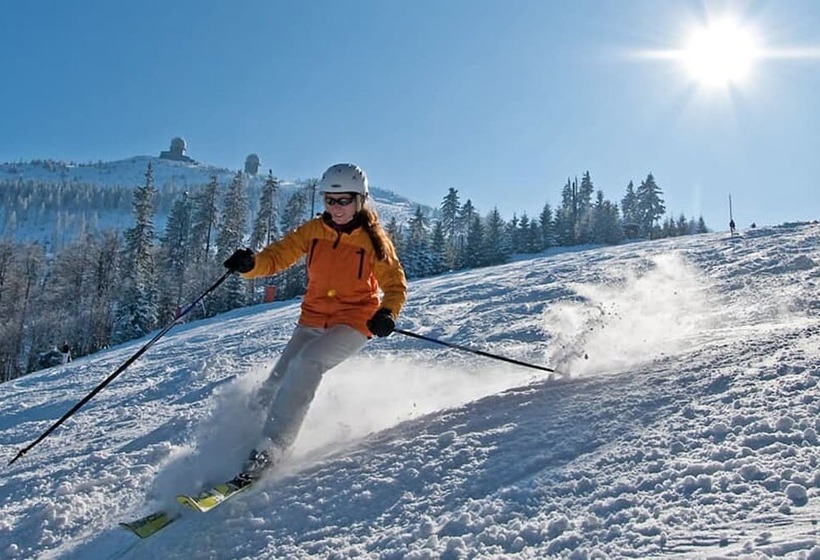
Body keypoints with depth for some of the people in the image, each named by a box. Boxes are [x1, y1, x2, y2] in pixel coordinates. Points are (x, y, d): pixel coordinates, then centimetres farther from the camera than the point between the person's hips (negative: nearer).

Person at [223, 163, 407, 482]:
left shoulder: (374, 240, -6)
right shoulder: (313, 230, 2)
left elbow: (395, 284, -1)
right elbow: (278, 256, 1)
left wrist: (387, 313, -21)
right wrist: (250, 264, -22)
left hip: (354, 323, -4)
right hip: (312, 320, 5)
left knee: (307, 363, -29)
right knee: (276, 382, -6)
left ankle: (269, 450, -28)